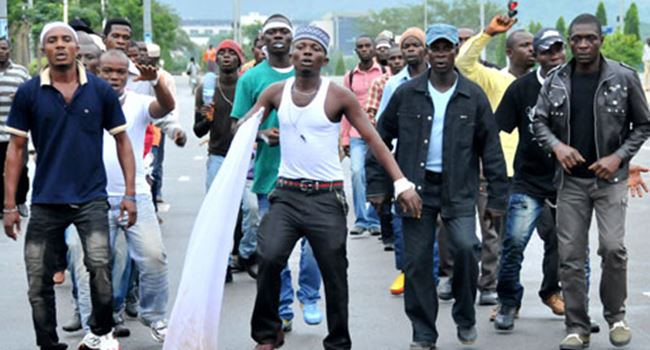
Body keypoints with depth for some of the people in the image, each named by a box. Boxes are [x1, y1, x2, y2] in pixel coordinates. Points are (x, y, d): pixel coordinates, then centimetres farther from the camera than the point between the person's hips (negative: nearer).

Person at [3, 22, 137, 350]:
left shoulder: (101, 90, -1)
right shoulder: (29, 93, -1)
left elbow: (121, 140, 6)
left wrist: (129, 193, -1)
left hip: (91, 197, -1)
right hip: (46, 200, 2)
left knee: (100, 265, -19)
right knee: (38, 281, 7)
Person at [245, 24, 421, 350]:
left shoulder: (338, 96, -5)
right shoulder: (276, 93, 3)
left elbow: (373, 139, -6)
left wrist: (401, 182, -15)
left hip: (327, 197, -1)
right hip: (286, 193, 1)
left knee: (334, 273, 4)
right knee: (269, 258, -17)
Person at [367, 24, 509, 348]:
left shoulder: (473, 96, 1)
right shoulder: (406, 93, 2)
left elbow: (491, 149, 3)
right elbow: (381, 138, 8)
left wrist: (496, 197, 0)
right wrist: (378, 184, 3)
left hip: (458, 189, -1)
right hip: (416, 187, 1)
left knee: (466, 247, -20)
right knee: (417, 262, 2)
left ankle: (465, 317, 5)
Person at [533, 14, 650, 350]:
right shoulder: (555, 81, 2)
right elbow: (540, 121, 7)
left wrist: (619, 156, -11)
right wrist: (557, 145, -13)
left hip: (609, 178, -2)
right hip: (571, 180, 2)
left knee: (612, 247, -14)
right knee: (571, 256, 2)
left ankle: (616, 316, 10)